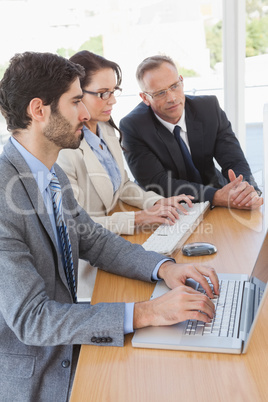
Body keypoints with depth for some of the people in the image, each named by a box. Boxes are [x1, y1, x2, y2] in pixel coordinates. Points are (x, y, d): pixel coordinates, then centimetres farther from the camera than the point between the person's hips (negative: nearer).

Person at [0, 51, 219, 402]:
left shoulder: (53, 175, 2)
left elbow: (94, 240, 8)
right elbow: (31, 318, -29)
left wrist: (164, 267, -9)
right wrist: (147, 313, -32)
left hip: (67, 345, 7)